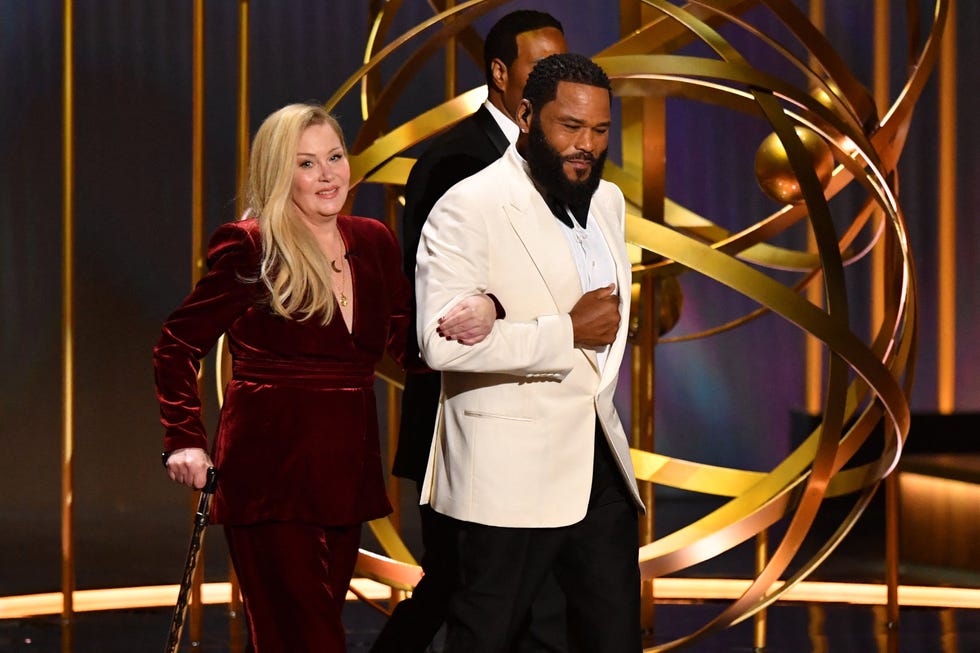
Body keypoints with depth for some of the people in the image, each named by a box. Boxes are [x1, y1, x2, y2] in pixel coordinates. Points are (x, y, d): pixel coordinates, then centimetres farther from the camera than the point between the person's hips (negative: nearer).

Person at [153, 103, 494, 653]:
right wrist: (186, 441, -12)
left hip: (346, 473, 6)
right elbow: (178, 346, -2)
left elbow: (410, 344, 6)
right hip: (270, 477, -6)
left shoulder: (374, 243, 10)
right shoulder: (250, 248, -7)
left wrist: (480, 313, -14)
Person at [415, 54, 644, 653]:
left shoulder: (608, 201, 13)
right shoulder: (469, 209, -12)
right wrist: (567, 332, -19)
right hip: (510, 473, -7)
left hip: (600, 462, 7)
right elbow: (442, 341, -23)